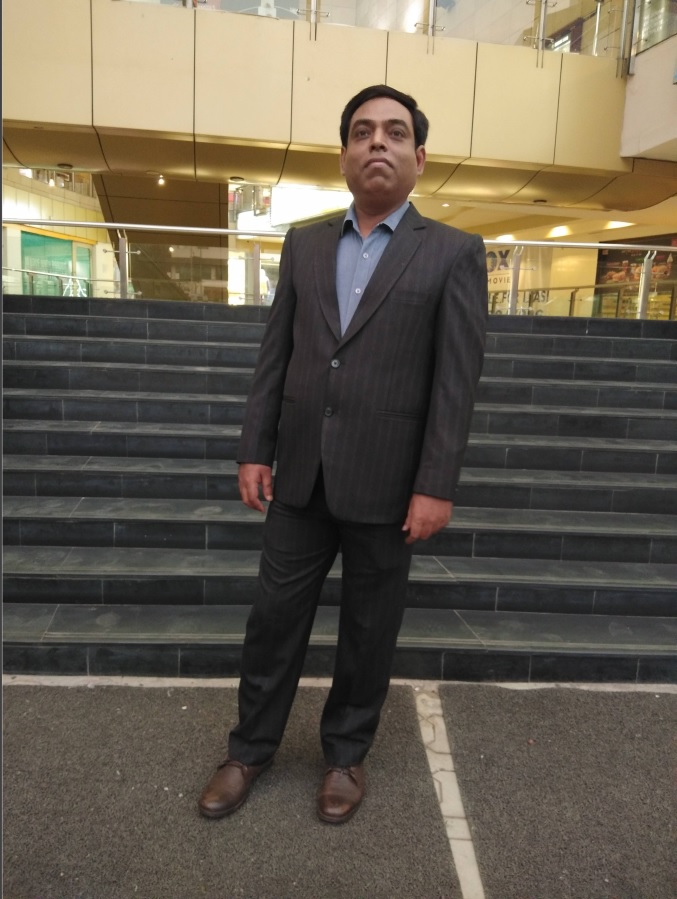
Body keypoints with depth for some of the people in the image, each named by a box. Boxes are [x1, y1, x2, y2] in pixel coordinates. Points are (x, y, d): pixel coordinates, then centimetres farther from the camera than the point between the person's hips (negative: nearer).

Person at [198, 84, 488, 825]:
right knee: (274, 616, 12)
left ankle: (346, 753, 35)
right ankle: (250, 748, 33)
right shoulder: (303, 244, 9)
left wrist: (435, 486, -12)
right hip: (301, 475, 3)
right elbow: (275, 354, 8)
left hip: (383, 483, -3)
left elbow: (457, 379, -7)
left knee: (368, 630, 12)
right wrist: (255, 450, 3)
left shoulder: (453, 254, -2)